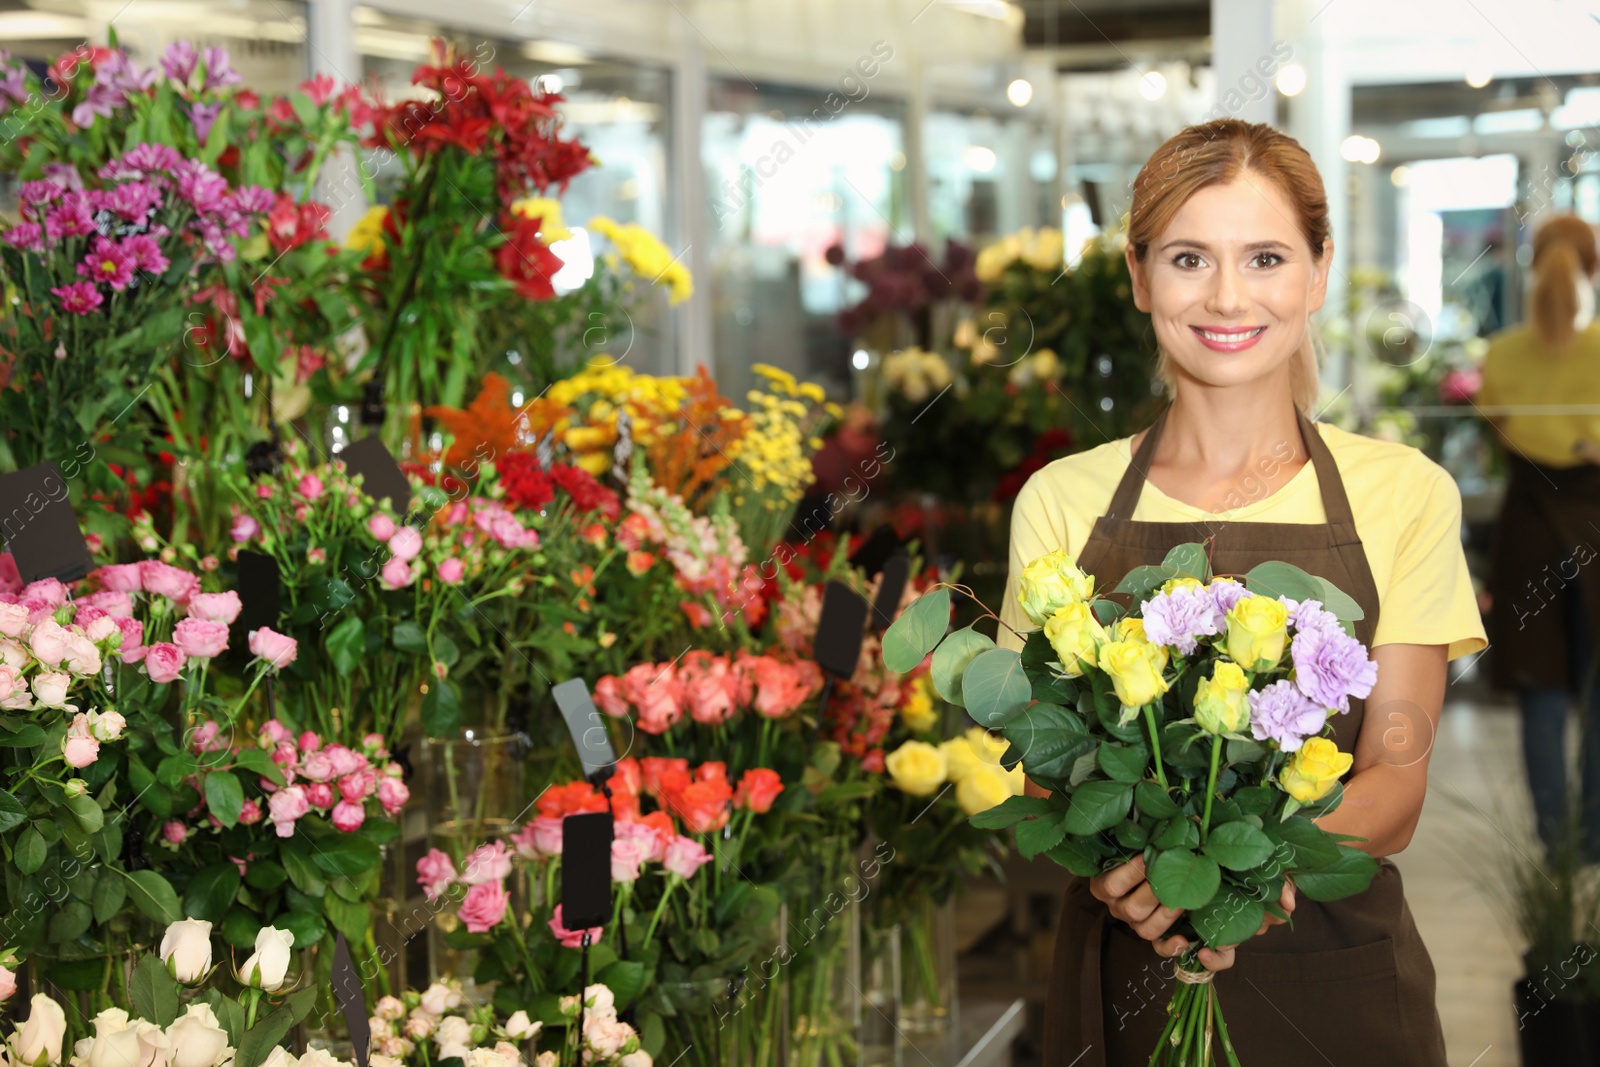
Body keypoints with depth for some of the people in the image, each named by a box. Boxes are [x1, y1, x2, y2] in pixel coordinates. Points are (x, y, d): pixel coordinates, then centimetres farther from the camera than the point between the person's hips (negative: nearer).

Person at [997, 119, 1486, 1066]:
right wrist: (1114, 865, -20)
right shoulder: (1061, 501, 1)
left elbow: (1396, 787, -6)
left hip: (1333, 972, 0)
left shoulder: (1404, 494, -2)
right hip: (1119, 978, 1)